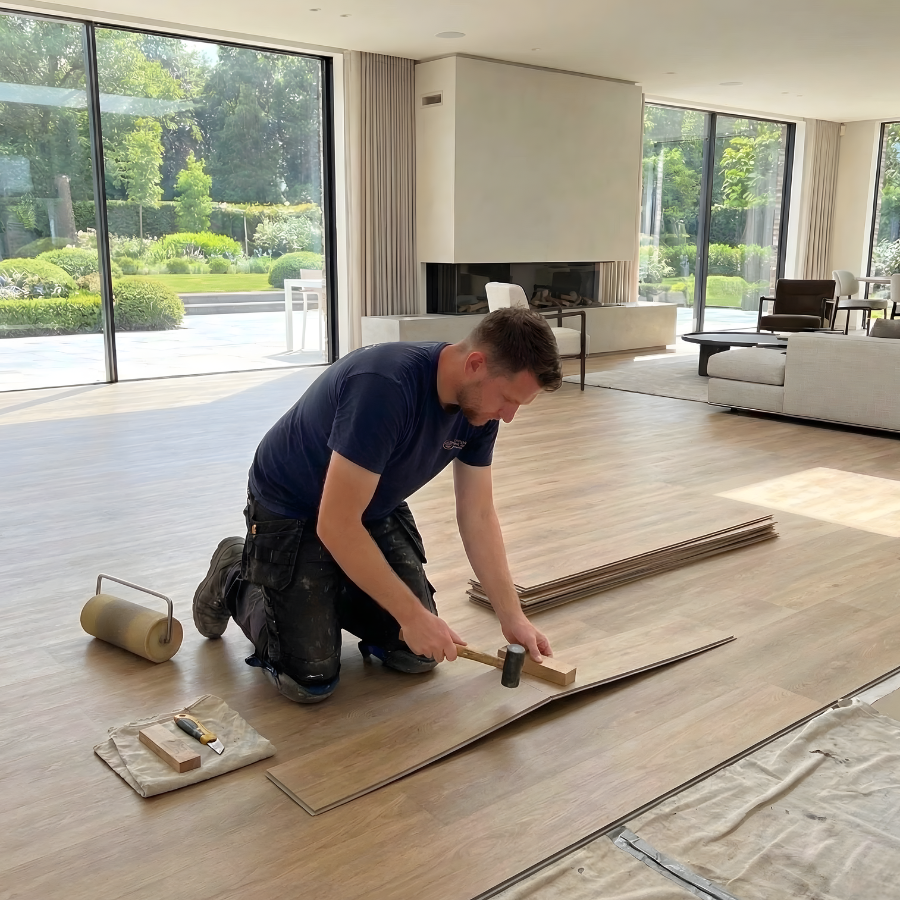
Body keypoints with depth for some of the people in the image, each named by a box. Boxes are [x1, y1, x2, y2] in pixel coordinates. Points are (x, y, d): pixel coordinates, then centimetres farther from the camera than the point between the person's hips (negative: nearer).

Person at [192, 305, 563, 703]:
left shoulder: (479, 407, -13)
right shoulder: (385, 387, -37)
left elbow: (477, 516, -3)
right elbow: (337, 525, -34)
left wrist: (512, 617, -7)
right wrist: (412, 614, -27)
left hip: (375, 511, 7)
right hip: (293, 514, -6)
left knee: (420, 653, -1)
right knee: (310, 681, -9)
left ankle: (328, 593, 24)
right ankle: (235, 581, 16)